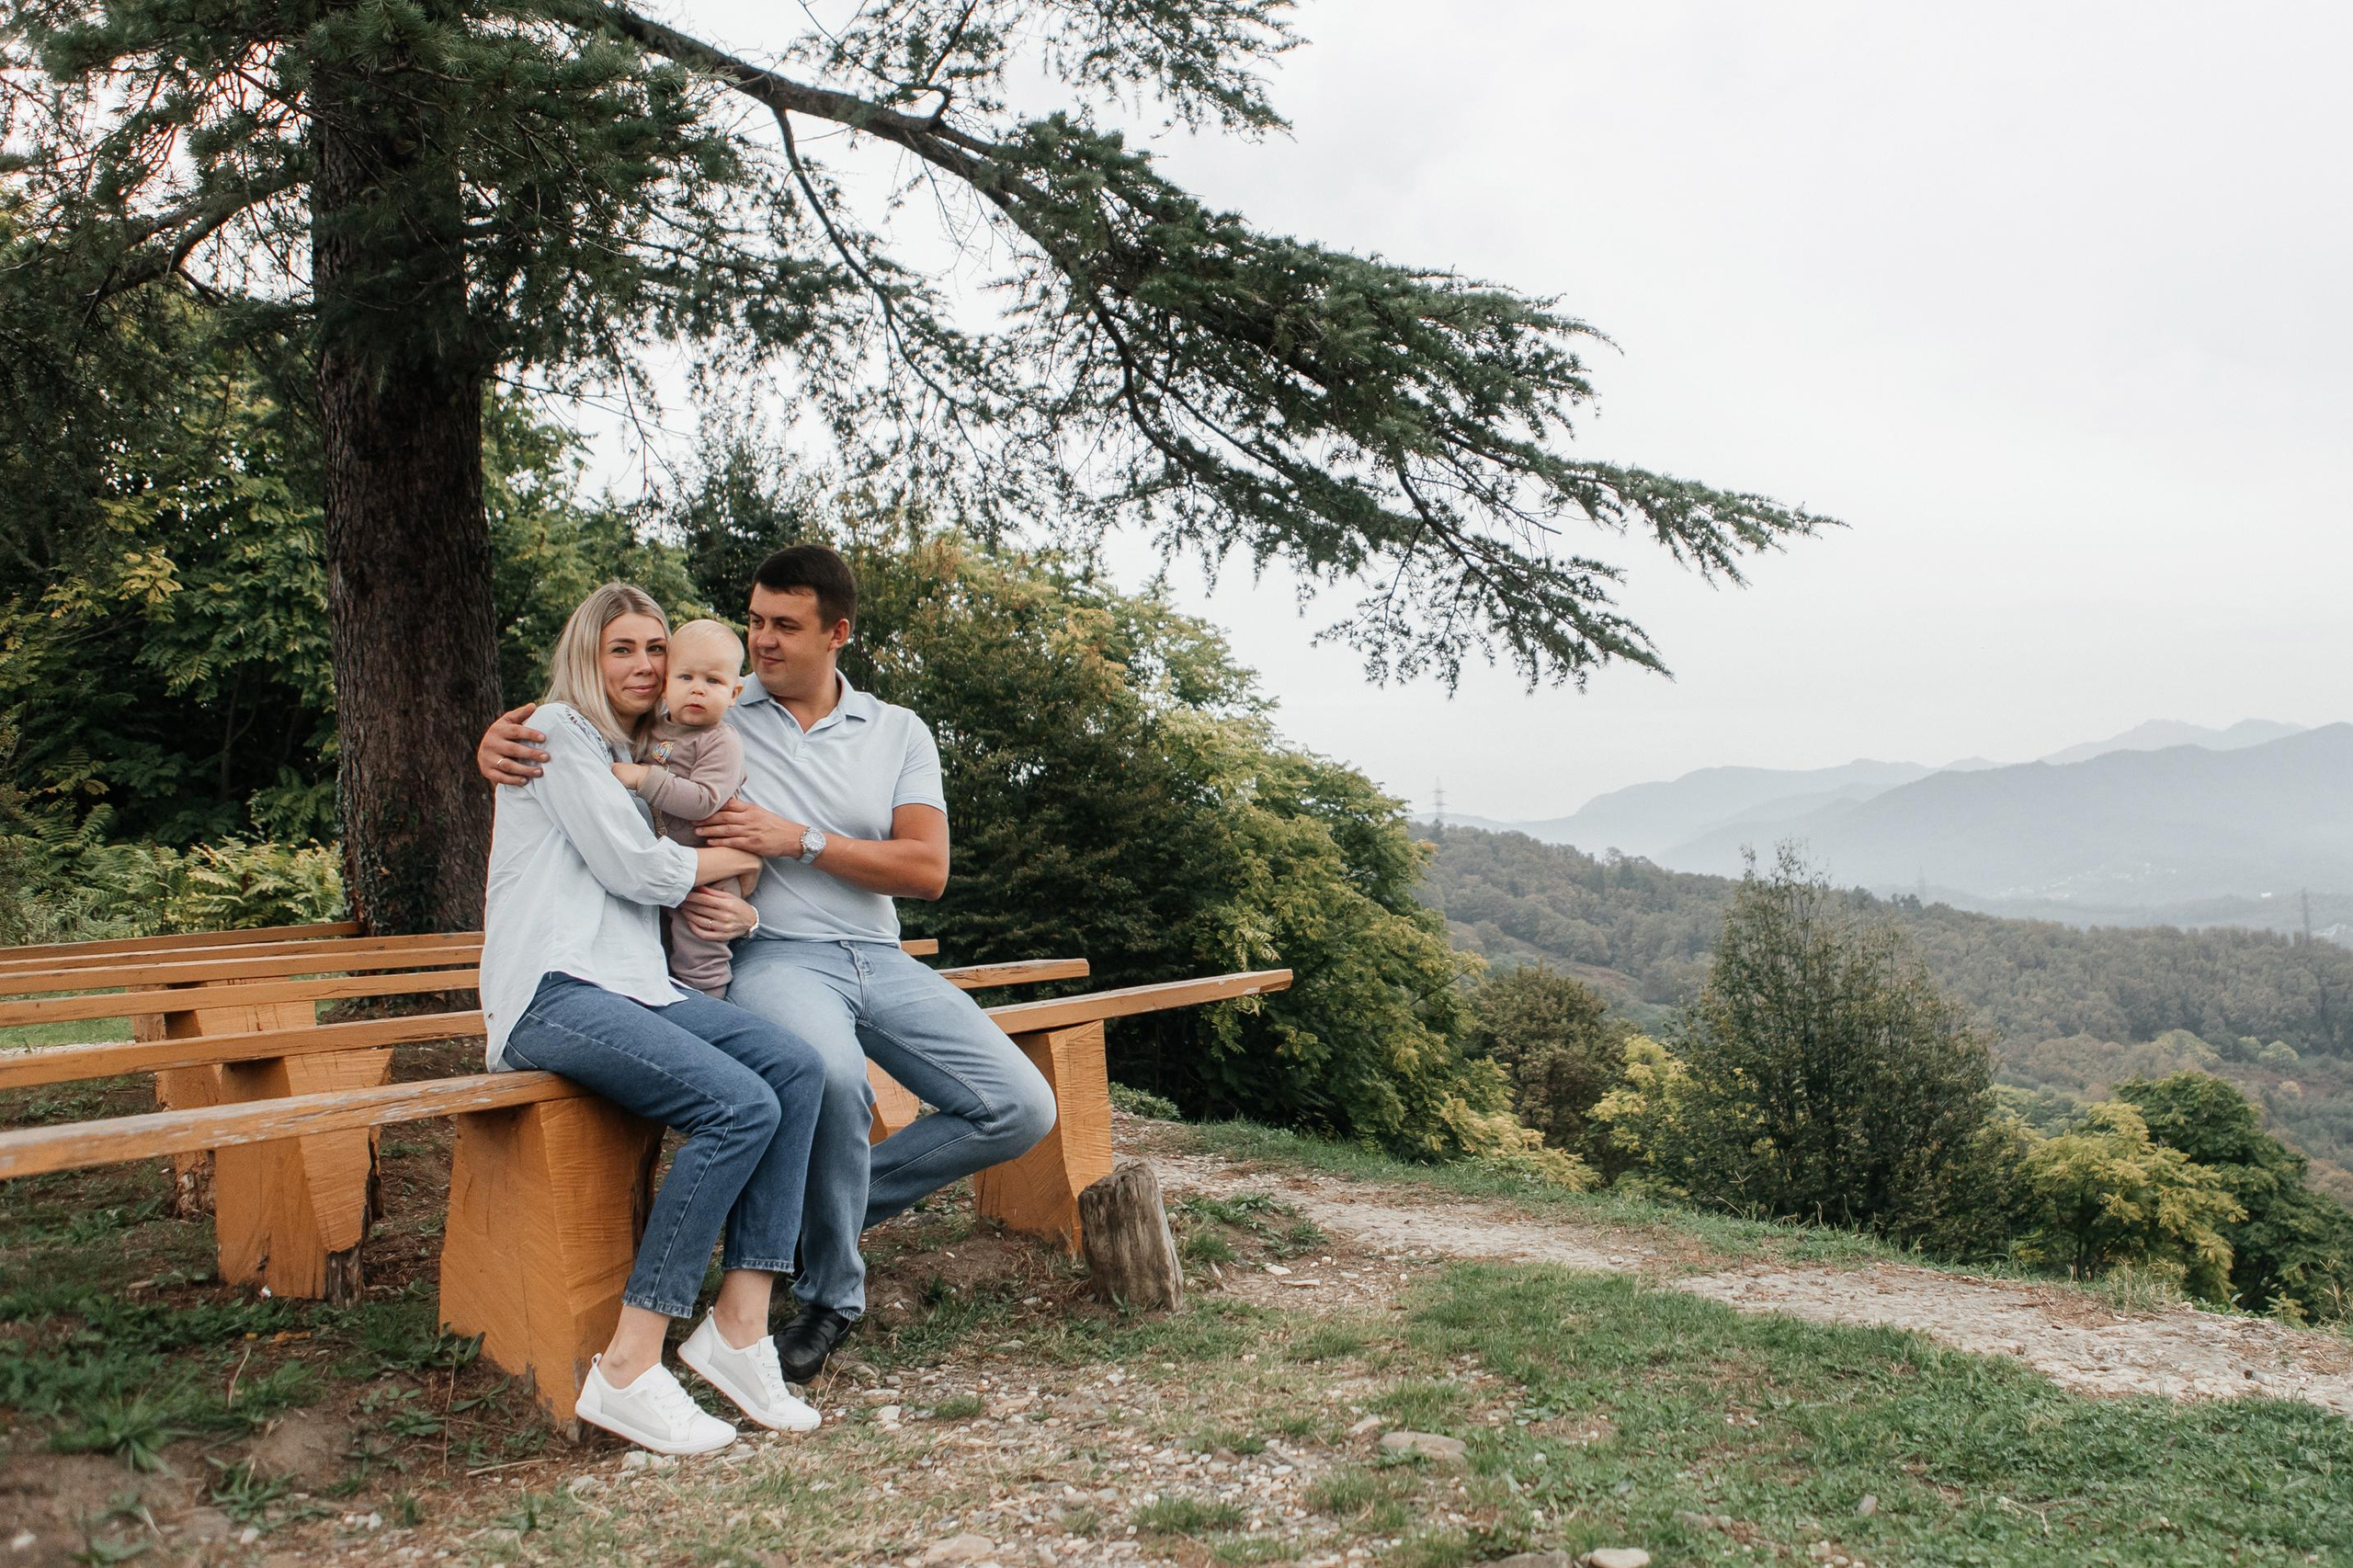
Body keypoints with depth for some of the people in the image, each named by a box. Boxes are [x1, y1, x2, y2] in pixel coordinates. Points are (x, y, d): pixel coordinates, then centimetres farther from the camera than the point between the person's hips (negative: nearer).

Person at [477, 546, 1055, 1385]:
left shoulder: (898, 733, 11)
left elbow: (927, 870, 0)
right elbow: (572, 720, 13)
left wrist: (801, 840, -10)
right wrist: (500, 736, -11)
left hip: (880, 959, 4)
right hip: (771, 955, -4)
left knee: (1022, 1108, -10)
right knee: (832, 1074, -38)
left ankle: (828, 1206, 7)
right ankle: (830, 1293, -11)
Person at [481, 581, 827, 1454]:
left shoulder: (638, 758, 28)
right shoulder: (560, 729, 1)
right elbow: (632, 866, -9)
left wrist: (710, 899, 5)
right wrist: (740, 857, 5)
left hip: (632, 987, 8)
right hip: (552, 991, -8)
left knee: (795, 1068, -16)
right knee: (740, 1105, -27)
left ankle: (739, 1325, -15)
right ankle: (627, 1371, -22)